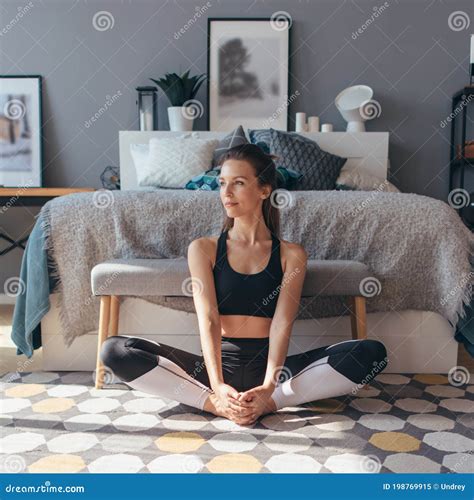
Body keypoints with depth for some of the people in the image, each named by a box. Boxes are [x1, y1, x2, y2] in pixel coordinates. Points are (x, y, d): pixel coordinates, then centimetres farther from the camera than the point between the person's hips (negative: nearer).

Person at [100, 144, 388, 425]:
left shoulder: (291, 255, 4)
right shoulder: (203, 249, 5)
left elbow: (282, 323, -8)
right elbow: (208, 319, -8)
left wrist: (268, 388, -25)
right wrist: (218, 386, -23)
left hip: (268, 365, 0)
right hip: (219, 364, 0)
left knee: (373, 353, -21)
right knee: (115, 351, -20)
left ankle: (270, 402, -24)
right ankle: (216, 404, -23)